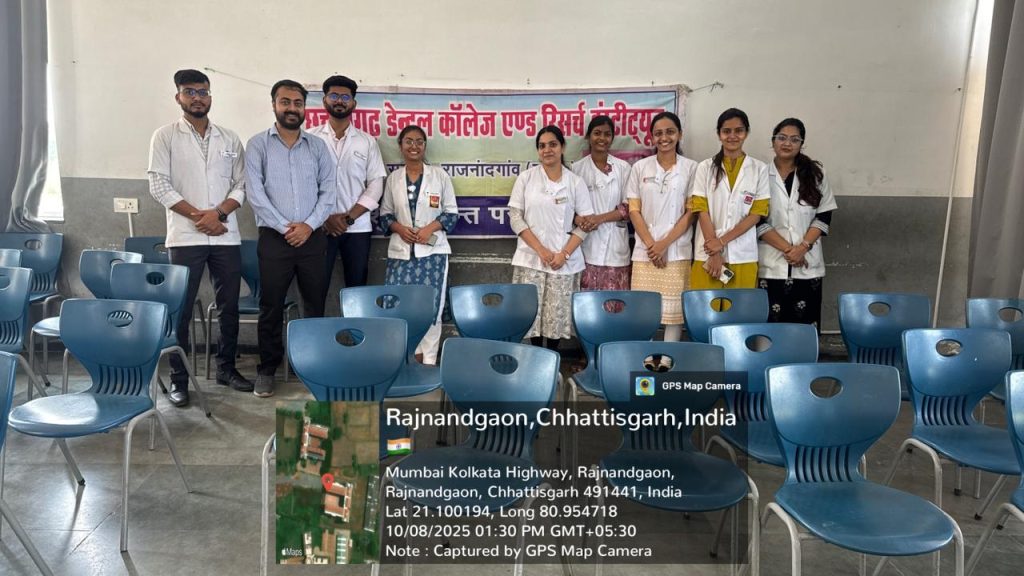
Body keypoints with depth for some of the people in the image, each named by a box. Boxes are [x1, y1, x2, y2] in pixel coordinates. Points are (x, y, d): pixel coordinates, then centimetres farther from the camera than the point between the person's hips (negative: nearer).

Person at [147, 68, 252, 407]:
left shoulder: (229, 139, 11)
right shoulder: (165, 137, 3)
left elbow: (241, 185, 7)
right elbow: (159, 186, -4)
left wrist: (218, 212, -10)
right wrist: (198, 216, -12)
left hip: (226, 236, 3)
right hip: (184, 237, -3)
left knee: (229, 306, 8)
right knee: (181, 309, 0)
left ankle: (226, 368, 23)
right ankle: (178, 379, 9)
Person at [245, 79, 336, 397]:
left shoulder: (318, 146, 8)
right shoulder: (258, 145, 2)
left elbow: (328, 191, 4)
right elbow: (255, 193, -5)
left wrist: (308, 225, -9)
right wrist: (284, 227, -12)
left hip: (313, 237, 2)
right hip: (274, 238, -2)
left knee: (315, 303, 8)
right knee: (271, 307, 4)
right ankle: (267, 369, 16)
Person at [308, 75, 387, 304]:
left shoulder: (367, 142, 8)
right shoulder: (310, 138, 5)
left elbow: (376, 184, 2)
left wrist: (349, 217, -9)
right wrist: (325, 217, -11)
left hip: (357, 228, 2)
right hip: (320, 226, -1)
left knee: (356, 288, 6)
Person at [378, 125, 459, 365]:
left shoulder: (439, 175, 2)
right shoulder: (393, 178, 8)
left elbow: (451, 212, 3)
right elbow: (385, 214, 12)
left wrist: (430, 227, -12)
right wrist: (399, 228, -8)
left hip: (432, 250, -2)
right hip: (400, 251, 2)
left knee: (431, 306, -3)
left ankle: (428, 360, 6)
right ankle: (413, 354, 14)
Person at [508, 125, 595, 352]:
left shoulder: (576, 182, 4)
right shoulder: (526, 178, 3)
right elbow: (515, 218, -1)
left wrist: (564, 254, -9)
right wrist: (541, 250, -10)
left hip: (565, 260, 0)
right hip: (531, 258, 0)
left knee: (558, 314, 2)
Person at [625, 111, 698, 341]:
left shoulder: (691, 168, 2)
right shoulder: (640, 167, 6)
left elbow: (691, 212, -1)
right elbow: (634, 210, 4)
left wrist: (664, 244, -9)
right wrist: (651, 244, -7)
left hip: (677, 251, -1)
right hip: (645, 251, 1)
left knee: (675, 308, 1)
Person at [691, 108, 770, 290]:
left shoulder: (759, 169, 4)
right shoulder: (705, 167, 4)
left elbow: (757, 214, 0)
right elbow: (701, 211, -1)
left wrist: (722, 241, -9)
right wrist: (714, 253, -9)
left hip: (743, 256, 0)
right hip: (707, 253, 0)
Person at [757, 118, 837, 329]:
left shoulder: (815, 174, 9)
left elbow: (824, 216, 5)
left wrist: (803, 247, -9)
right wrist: (786, 248, -11)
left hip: (808, 264, 2)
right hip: (771, 264, -2)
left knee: (805, 326, 0)